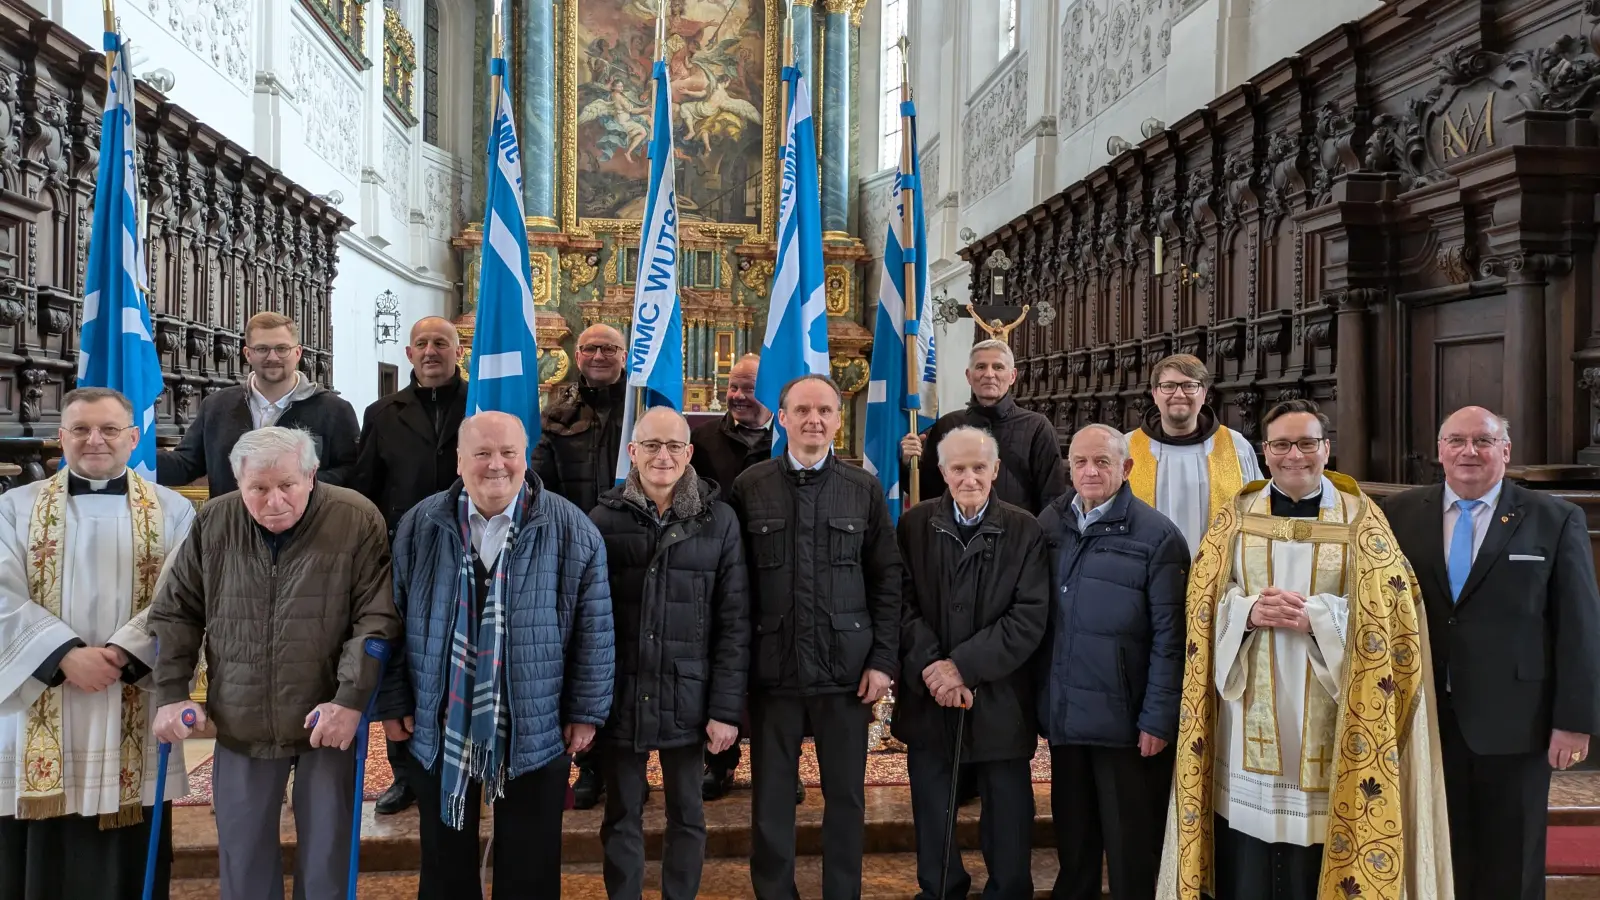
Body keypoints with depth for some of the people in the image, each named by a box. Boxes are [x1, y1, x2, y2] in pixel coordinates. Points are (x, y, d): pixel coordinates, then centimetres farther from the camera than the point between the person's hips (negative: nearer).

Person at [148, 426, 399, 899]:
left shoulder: (357, 520, -13)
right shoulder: (213, 522, -2)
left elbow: (377, 619, -12)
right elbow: (175, 613, 7)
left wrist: (351, 699, -17)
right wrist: (171, 694, 0)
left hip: (329, 720, -3)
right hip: (239, 724, 3)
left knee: (326, 852, 8)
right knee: (242, 853, 13)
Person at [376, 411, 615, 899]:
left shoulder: (570, 529, -7)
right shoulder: (420, 526, -1)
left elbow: (593, 628, -5)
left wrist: (586, 712, -5)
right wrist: (394, 703, 3)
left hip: (536, 731, -1)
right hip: (440, 729, 2)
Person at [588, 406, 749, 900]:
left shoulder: (718, 521, -2)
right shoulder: (605, 518, -1)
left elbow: (734, 621, -3)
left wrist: (727, 707, -7)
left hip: (688, 697, 0)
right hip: (620, 695, 0)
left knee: (687, 815, 12)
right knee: (622, 817, 12)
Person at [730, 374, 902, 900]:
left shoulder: (865, 490, 3)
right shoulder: (749, 487, 1)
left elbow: (887, 580, 4)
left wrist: (883, 659, -3)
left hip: (846, 667, 1)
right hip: (772, 667, 0)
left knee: (847, 795, 11)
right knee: (771, 797, 10)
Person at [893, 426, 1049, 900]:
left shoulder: (1025, 531, -4)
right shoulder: (914, 525, 1)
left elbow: (1030, 616, -11)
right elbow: (902, 604, -3)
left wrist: (963, 665, -17)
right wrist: (933, 669, -16)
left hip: (1000, 701, -1)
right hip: (928, 699, 2)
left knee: (1009, 833, 10)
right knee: (933, 827, 15)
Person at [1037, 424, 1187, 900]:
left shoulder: (1157, 535, -10)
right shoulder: (1048, 525, 4)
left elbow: (1169, 638, -11)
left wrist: (1158, 719, -13)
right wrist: (1038, 700, 5)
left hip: (1124, 719, -4)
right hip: (1063, 716, 4)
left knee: (1130, 844, 10)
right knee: (1072, 836, 18)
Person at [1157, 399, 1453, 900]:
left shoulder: (1360, 520, 4)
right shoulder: (1237, 516, 8)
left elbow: (1386, 609, -4)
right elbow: (1204, 600, 4)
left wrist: (1315, 614, -18)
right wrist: (1249, 610, -16)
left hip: (1326, 715, -1)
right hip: (1250, 715, 1)